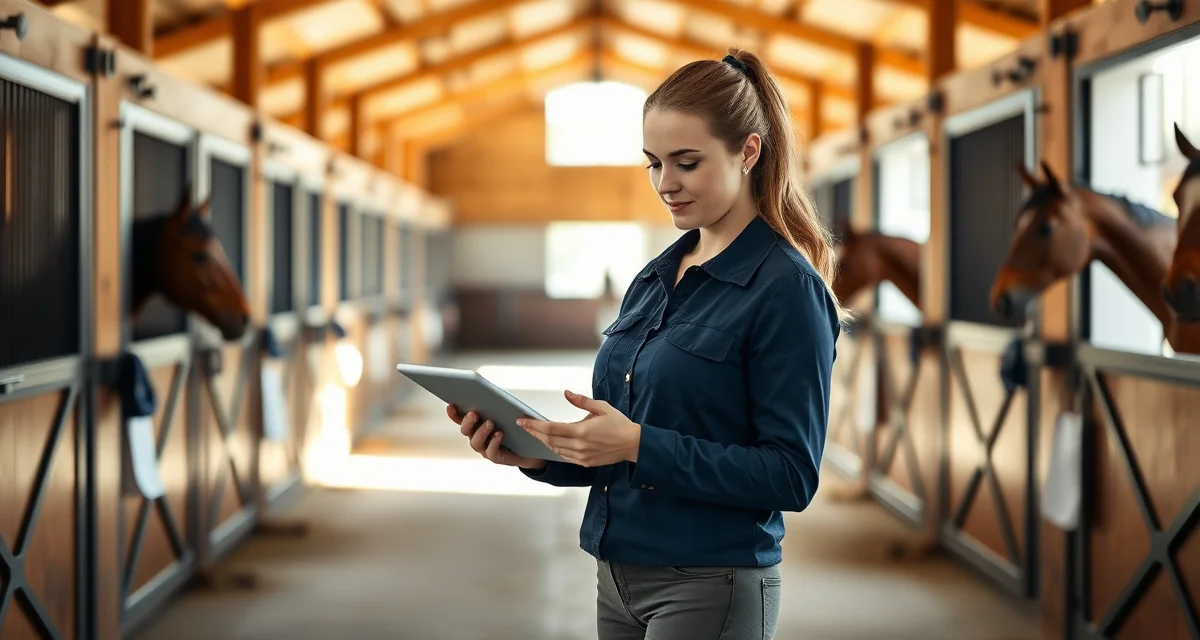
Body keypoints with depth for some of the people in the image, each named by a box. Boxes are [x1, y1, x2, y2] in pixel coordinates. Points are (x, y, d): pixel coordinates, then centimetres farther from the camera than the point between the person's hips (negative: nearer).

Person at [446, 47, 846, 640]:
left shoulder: (787, 288, -13)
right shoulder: (654, 279, 10)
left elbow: (791, 475, -17)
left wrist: (638, 445, -23)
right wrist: (539, 452, -4)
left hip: (709, 589, -7)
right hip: (619, 578, 7)